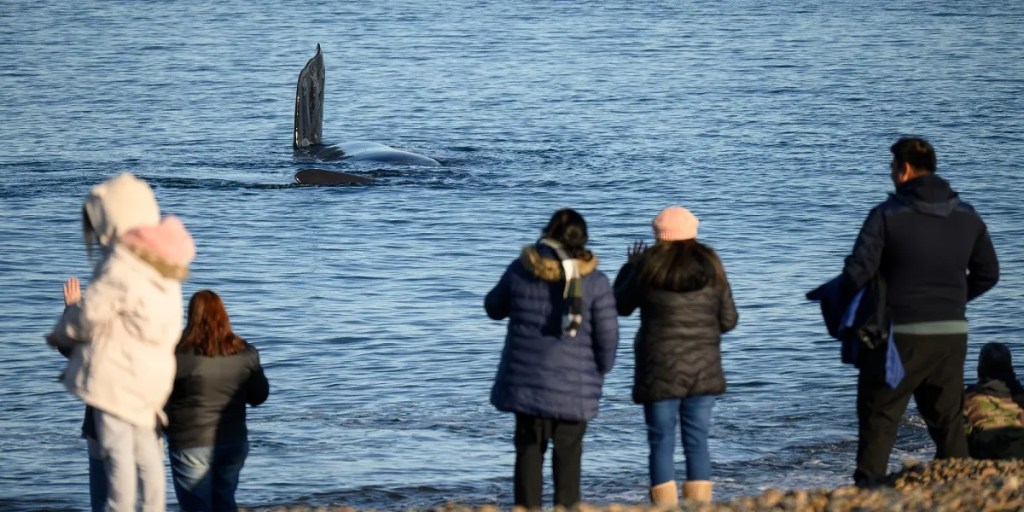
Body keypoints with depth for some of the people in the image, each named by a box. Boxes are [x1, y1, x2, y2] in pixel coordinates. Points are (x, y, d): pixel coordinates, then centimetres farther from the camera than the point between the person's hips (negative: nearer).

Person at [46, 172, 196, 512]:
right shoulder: (163, 263, 9)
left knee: (117, 449, -5)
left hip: (117, 372, -9)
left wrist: (58, 336, 7)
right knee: (147, 450, 15)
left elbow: (90, 313, -13)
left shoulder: (121, 264, -18)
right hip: (152, 371, 9)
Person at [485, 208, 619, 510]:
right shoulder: (595, 281, -6)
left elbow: (494, 308, 14)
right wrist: (601, 369, 13)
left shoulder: (520, 271, -2)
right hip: (574, 383, -1)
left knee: (529, 448, 8)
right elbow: (608, 334, -4)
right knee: (568, 451, 9)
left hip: (526, 379, 1)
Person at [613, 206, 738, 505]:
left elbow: (621, 305, 8)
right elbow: (728, 320, 5)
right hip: (703, 369, 3)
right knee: (697, 443, 8)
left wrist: (630, 267, 22)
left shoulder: (649, 267, -7)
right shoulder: (711, 267, 1)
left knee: (662, 445, 2)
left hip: (660, 371, -3)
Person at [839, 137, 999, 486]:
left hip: (901, 334, -5)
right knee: (948, 419, 13)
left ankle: (869, 487, -6)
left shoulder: (888, 215, -10)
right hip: (952, 334, 5)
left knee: (878, 417, 1)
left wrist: (840, 302, 4)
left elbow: (858, 271, -15)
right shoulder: (967, 217, 7)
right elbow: (988, 273, 14)